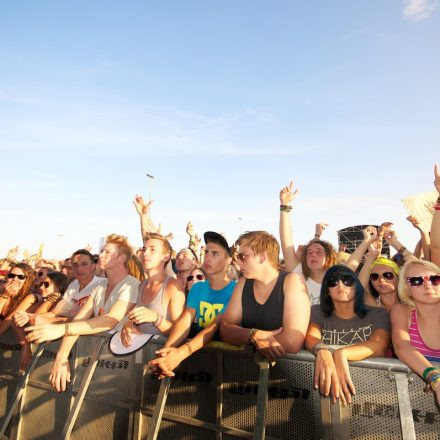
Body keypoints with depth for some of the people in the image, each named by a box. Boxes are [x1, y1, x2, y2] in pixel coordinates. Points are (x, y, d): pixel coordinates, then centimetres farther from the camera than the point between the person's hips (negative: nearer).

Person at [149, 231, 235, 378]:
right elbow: (184, 321, -5)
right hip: (197, 349, 4)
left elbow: (216, 327, -20)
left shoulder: (235, 290, -9)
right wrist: (167, 349, -24)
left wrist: (182, 352, -32)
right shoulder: (197, 288, 7)